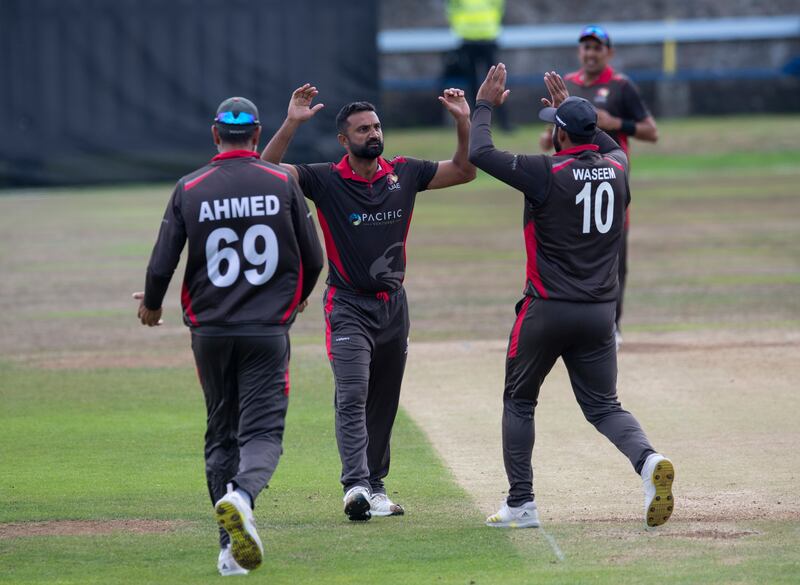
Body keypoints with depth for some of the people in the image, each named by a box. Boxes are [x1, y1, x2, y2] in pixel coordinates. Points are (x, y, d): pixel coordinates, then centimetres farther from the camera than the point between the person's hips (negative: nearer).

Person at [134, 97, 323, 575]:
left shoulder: (190, 190, -1)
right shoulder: (283, 184, -1)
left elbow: (162, 265, -2)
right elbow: (313, 258, 4)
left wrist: (152, 305, 20)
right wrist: (298, 297, 25)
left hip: (210, 331, 2)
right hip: (268, 331, -2)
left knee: (221, 436, 12)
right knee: (263, 431, -3)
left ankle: (232, 550, 9)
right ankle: (241, 496, -35)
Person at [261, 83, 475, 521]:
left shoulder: (404, 173, 4)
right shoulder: (325, 180, -8)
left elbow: (464, 170, 9)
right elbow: (267, 170, -19)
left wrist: (463, 122, -6)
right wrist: (292, 123, -31)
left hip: (394, 303, 5)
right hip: (348, 306, -5)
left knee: (383, 403, 11)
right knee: (352, 398, -18)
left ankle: (375, 488, 20)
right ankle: (356, 486, -28)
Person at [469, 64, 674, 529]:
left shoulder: (547, 173, -14)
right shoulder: (617, 170, 3)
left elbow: (479, 153, -9)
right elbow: (611, 144, 29)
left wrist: (485, 106, 6)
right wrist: (573, 107, 33)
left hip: (547, 310, -4)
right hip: (600, 312, 4)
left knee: (519, 402, 13)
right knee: (604, 406, 10)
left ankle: (521, 504, 9)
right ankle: (649, 460, -20)